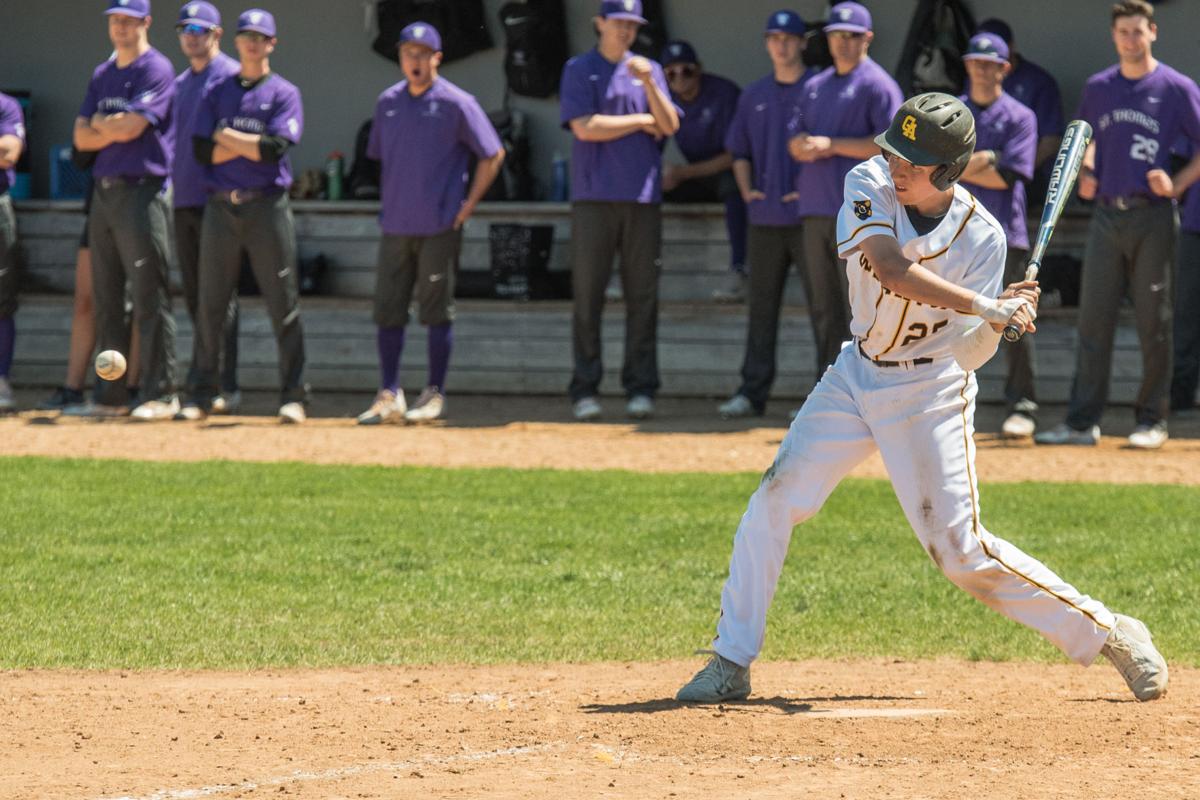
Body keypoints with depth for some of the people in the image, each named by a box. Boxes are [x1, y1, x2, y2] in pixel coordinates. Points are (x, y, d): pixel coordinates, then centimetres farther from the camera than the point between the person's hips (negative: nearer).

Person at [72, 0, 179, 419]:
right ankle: (110, 396, 12)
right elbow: (82, 137, 11)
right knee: (105, 298, 8)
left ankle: (160, 394, -7)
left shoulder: (156, 69, -5)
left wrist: (100, 124, 2)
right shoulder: (102, 74, 19)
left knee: (150, 298, -9)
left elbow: (131, 126, -16)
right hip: (104, 192, 8)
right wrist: (116, 128, -7)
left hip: (143, 191, -8)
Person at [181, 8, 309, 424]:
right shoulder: (217, 92, 13)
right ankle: (203, 393, 8)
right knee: (210, 303, 3)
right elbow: (203, 151, 2)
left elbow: (275, 149, -11)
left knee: (283, 304, -4)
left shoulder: (284, 93, 4)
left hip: (267, 207, -3)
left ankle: (293, 396, -2)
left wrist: (227, 136, -4)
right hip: (220, 207, 3)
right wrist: (250, 145, -7)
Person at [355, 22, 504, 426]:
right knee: (388, 311, 3)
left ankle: (435, 395, 5)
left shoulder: (456, 103, -6)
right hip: (395, 225, 5)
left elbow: (492, 154, -4)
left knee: (437, 311, -1)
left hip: (439, 226, -5)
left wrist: (468, 205, -6)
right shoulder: (389, 102, 10)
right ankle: (389, 396, 7)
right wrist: (392, 200, 12)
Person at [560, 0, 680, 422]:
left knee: (643, 296, 0)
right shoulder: (579, 70, 6)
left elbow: (669, 126, 4)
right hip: (593, 197, -3)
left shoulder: (649, 71, 15)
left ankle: (640, 389, 3)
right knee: (587, 296, -4)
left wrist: (648, 83, -11)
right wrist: (642, 121, -1)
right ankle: (585, 390, 0)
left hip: (643, 197, 3)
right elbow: (585, 127, -8)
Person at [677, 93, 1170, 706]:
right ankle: (731, 663, 6)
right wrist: (988, 307, -37)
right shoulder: (870, 185, -14)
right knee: (775, 502, -5)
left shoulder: (982, 239, -17)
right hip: (856, 377, 4)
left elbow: (967, 355, -17)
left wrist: (999, 323, -38)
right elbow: (891, 270, -32)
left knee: (960, 549, -9)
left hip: (930, 392, -4)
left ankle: (1108, 635, 4)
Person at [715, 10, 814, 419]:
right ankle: (752, 392, 10)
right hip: (765, 217, 5)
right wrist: (746, 189, 5)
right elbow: (739, 150, 21)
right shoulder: (754, 96, 15)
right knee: (761, 305, 7)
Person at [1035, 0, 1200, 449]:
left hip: (1153, 217, -4)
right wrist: (1086, 172, 9)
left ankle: (1152, 420, 7)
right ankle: (1082, 421, 1)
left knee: (1154, 323, -1)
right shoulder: (1098, 89, 11)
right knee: (1093, 321, 1)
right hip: (1107, 215, 4)